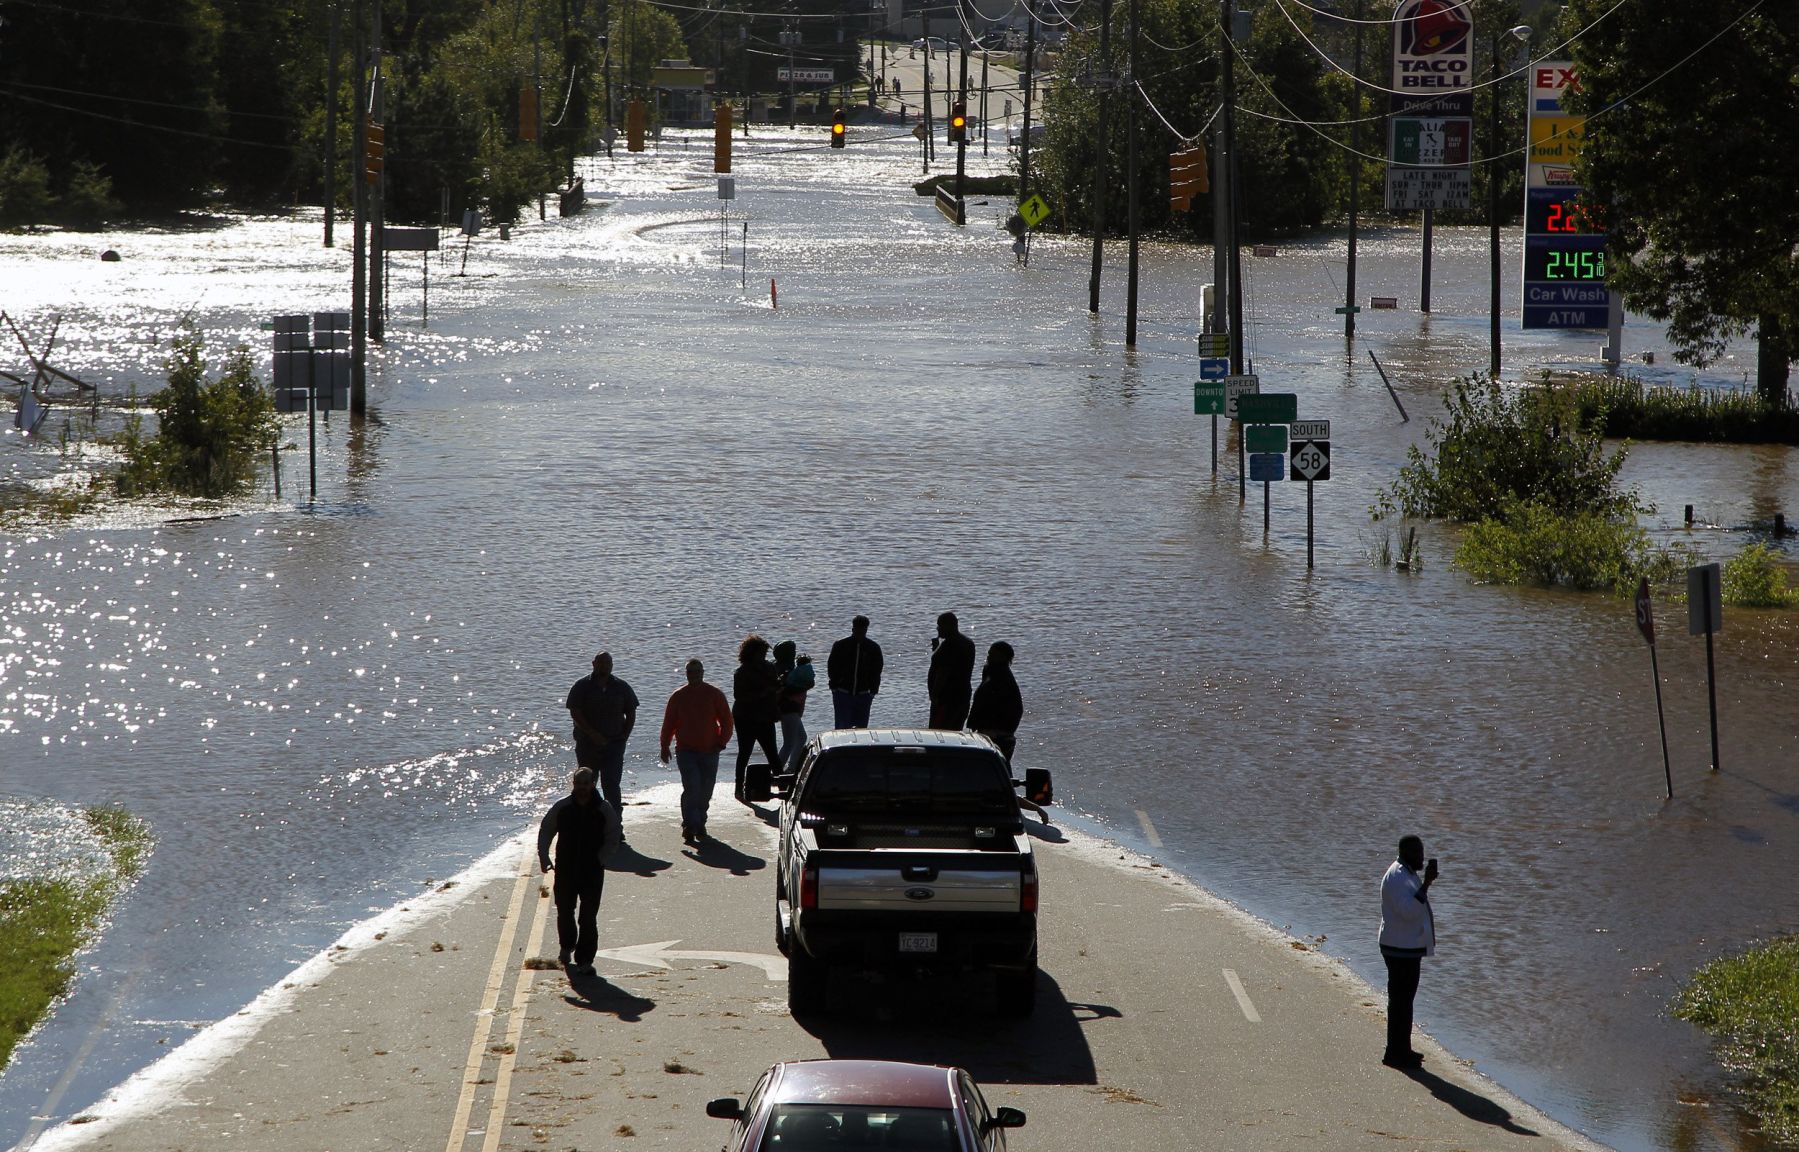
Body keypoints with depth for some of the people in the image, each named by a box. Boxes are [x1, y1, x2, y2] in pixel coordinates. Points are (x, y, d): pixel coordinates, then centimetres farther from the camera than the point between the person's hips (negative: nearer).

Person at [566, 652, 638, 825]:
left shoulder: (621, 687, 8)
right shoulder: (582, 686, 0)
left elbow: (631, 713, 13)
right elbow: (575, 713, -8)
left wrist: (624, 736, -1)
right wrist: (593, 734, -16)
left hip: (614, 744, 0)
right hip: (587, 744, 0)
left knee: (611, 784, -9)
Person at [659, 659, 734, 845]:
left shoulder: (714, 695, 3)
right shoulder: (678, 696, 4)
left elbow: (726, 720, 6)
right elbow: (668, 723, 9)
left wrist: (721, 742, -4)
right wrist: (665, 747, 5)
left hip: (709, 751, 2)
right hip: (686, 751, -2)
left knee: (705, 792, 8)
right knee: (692, 789, -15)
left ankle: (699, 824, 25)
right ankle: (690, 827, -14)